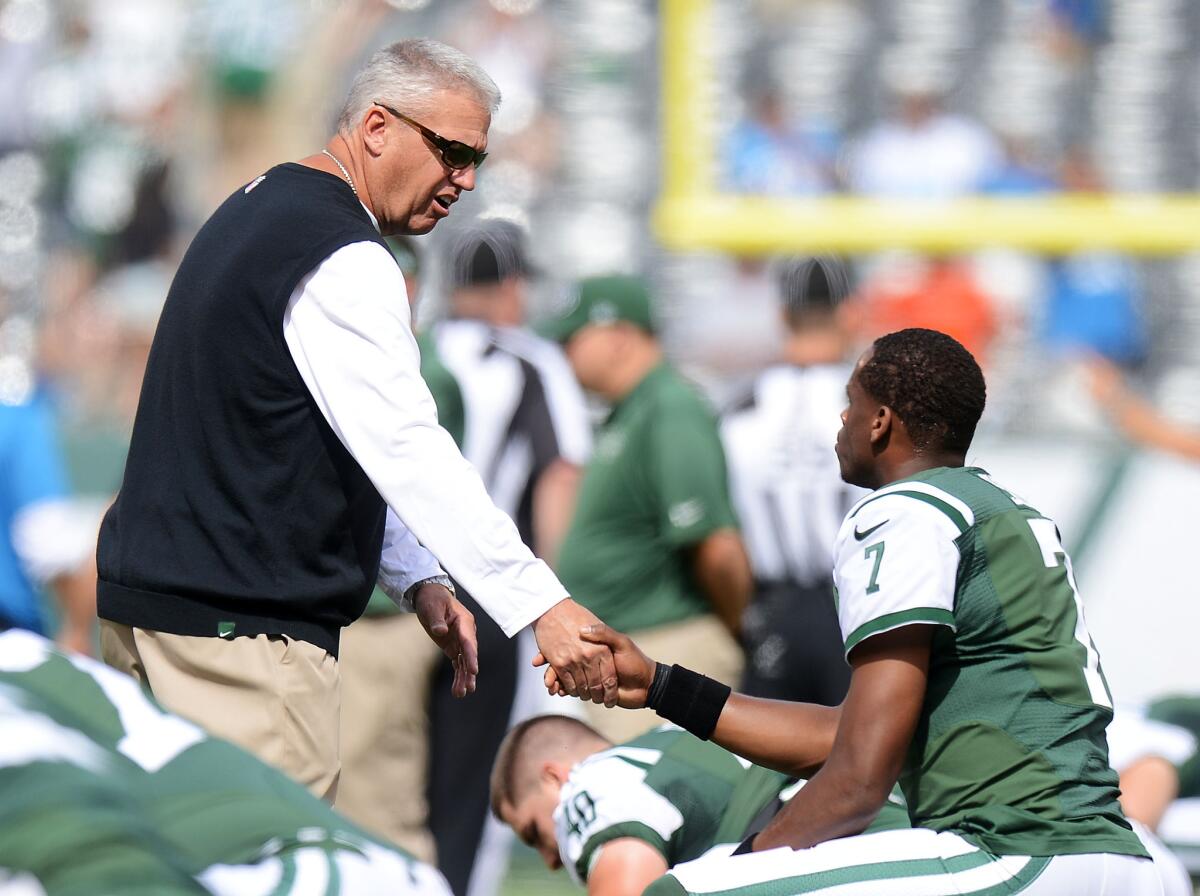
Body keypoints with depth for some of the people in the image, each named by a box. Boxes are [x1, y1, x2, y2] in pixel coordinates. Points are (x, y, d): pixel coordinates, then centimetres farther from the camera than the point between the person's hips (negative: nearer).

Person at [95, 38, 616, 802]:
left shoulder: (263, 209, 19)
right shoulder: (340, 261, -14)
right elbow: (406, 450, -23)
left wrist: (416, 580, 13)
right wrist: (542, 605, -27)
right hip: (238, 622, -11)